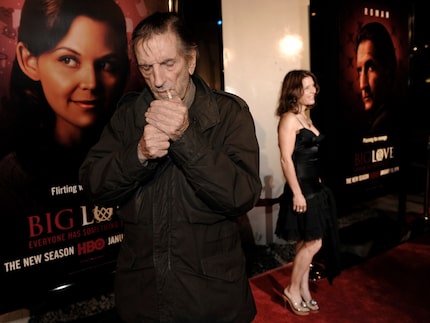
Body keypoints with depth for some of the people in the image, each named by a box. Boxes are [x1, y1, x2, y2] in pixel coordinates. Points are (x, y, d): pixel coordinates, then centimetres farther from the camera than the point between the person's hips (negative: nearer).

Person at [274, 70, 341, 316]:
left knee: (307, 243, 13)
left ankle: (304, 291, 25)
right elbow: (286, 159, -19)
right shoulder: (289, 119, -13)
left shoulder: (305, 117, 14)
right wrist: (297, 193, -22)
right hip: (301, 189, -9)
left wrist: (318, 182, 17)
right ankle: (293, 290, 14)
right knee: (313, 243, -4)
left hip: (314, 187, 9)